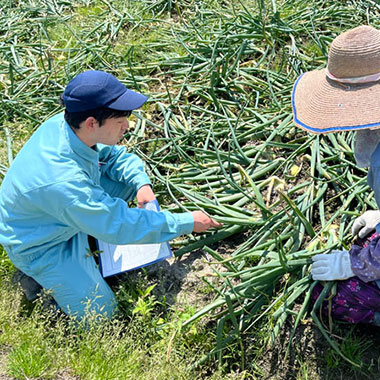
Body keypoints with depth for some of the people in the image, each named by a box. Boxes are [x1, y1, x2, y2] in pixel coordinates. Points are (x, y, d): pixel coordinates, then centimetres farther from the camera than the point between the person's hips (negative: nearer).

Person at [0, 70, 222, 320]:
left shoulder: (64, 123, -20)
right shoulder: (63, 183, -43)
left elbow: (114, 155, -1)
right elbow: (122, 227, -34)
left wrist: (141, 183, -20)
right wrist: (187, 222, -27)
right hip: (41, 246, -7)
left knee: (129, 174, -2)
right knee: (100, 313, -3)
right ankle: (36, 275, 11)